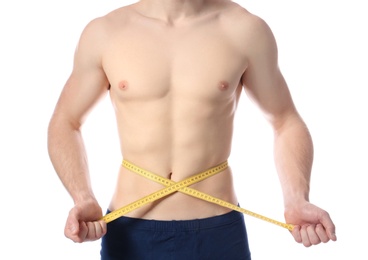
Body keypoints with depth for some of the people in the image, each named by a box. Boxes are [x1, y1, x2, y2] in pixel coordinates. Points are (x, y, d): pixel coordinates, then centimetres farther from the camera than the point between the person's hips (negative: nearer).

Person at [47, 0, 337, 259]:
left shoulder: (245, 29, -6)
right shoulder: (104, 33, -3)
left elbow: (286, 122, 5)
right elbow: (65, 123, 7)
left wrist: (297, 202, -11)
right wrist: (84, 201, -9)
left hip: (218, 232, 0)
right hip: (129, 233, 1)